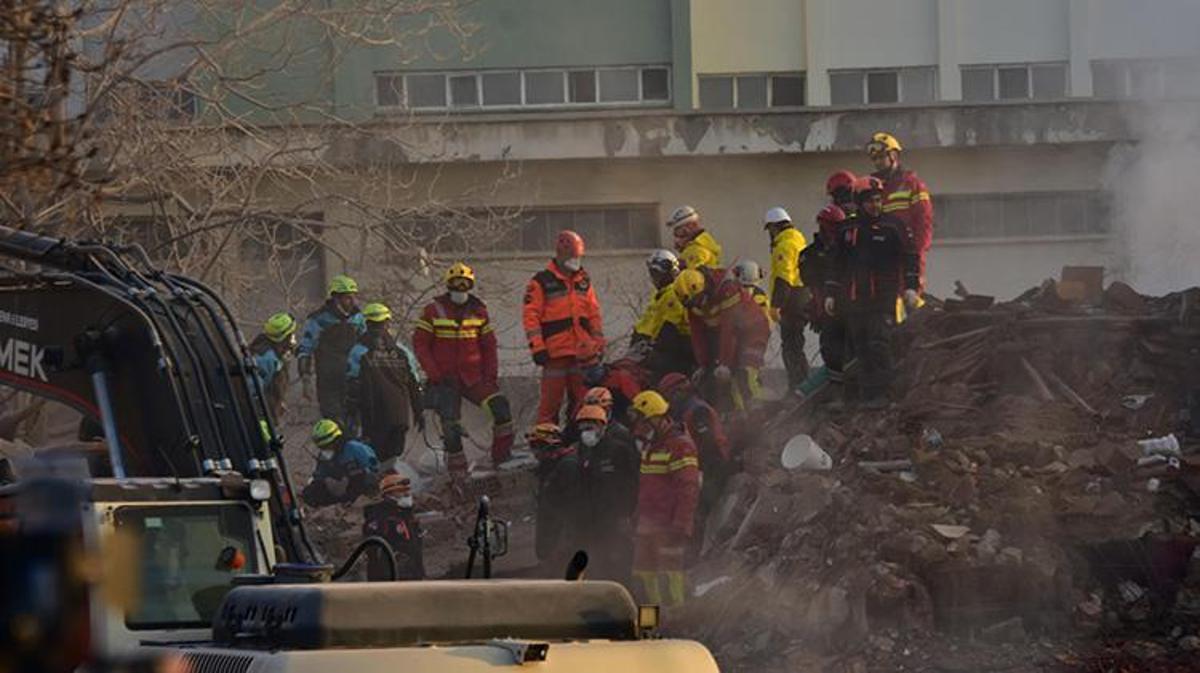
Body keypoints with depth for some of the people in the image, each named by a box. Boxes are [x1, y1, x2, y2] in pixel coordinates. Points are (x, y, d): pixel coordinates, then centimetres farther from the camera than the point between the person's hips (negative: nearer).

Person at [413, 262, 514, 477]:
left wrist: (491, 375, 1)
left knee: (501, 407, -17)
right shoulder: (434, 310, -2)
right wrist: (434, 375, -11)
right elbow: (420, 344, -3)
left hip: (473, 376, 2)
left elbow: (489, 344, 12)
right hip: (446, 379, -2)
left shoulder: (478, 310, 8)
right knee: (451, 427, -3)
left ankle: (502, 457, -11)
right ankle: (457, 471, 9)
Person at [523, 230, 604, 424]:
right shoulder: (541, 282, -2)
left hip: (582, 352, 5)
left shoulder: (584, 281, 16)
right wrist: (537, 347, -13)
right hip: (555, 353, -5)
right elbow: (530, 316, -6)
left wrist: (599, 343, 14)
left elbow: (594, 314, 20)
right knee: (551, 402, -7)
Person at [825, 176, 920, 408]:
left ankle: (879, 393, -15)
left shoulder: (893, 227, 3)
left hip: (883, 296, -4)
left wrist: (910, 287, -7)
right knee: (860, 348, 3)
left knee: (879, 344, -15)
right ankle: (866, 394, 8)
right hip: (854, 299, 4)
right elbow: (837, 264, 22)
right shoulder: (848, 230, 14)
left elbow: (910, 256, 2)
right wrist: (831, 293, 19)